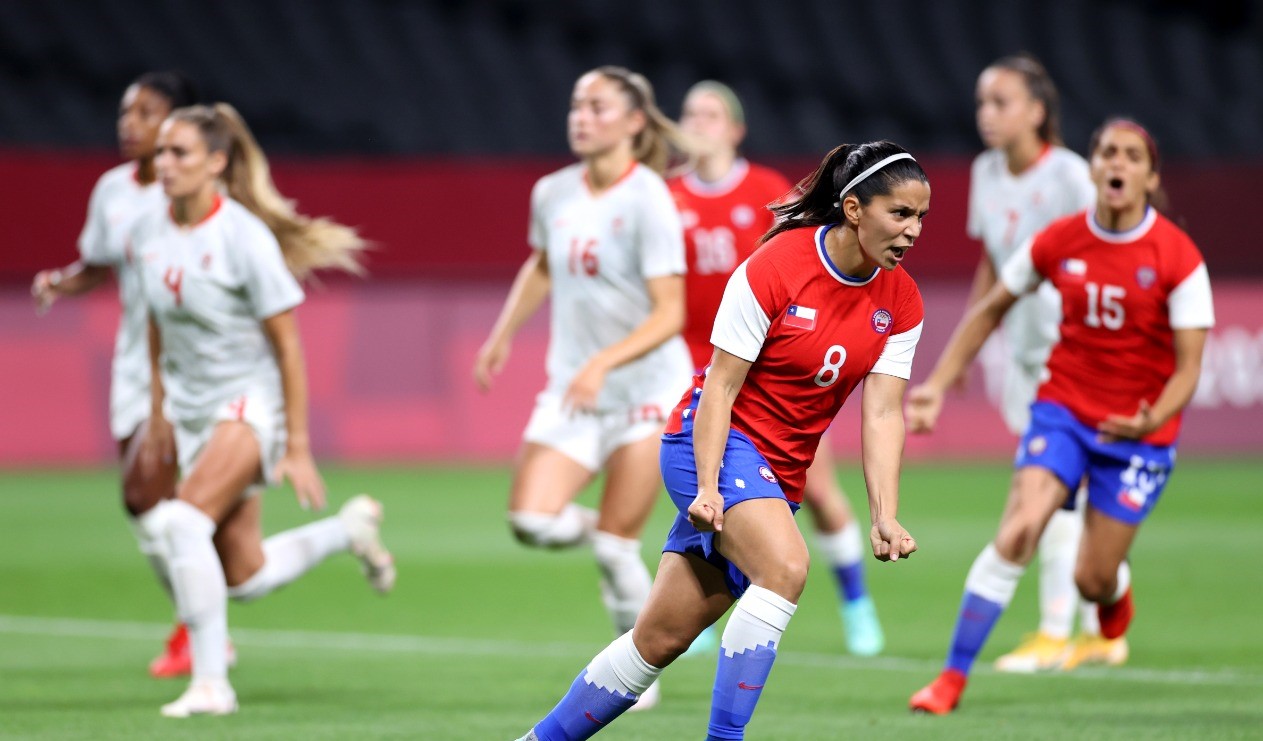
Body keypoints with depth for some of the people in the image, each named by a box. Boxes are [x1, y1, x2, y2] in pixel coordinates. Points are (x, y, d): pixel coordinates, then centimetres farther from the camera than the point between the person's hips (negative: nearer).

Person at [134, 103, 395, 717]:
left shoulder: (244, 237, -18)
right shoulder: (148, 233, 0)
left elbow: (288, 346, -14)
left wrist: (298, 447, -14)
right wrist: (158, 414, 18)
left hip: (251, 404, -7)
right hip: (193, 413, 7)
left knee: (182, 520, -29)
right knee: (244, 578, 7)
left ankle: (211, 682, -21)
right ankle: (349, 530, 36)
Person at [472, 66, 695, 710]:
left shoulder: (647, 200, -15)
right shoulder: (552, 193, 3)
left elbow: (669, 314, -20)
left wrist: (604, 363, -31)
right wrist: (504, 331, 19)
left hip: (646, 390, -5)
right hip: (572, 391, 5)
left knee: (615, 547, -6)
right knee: (532, 520, -12)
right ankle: (609, 535, 22)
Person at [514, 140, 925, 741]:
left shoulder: (901, 302, -2)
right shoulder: (774, 269, -18)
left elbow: (883, 412, -4)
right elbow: (721, 384, -15)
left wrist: (884, 516, -15)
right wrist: (708, 486, -23)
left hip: (780, 475, 6)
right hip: (716, 443, -6)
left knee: (662, 637, 4)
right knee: (785, 567, -32)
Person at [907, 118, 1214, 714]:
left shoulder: (1178, 258, -13)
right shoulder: (1058, 243, -5)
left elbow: (1188, 367, -13)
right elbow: (991, 310, 9)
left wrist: (1153, 420, -33)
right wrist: (936, 386, 4)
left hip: (1138, 432, -1)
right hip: (1063, 407, 1)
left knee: (1092, 579, 1)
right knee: (1015, 533, -20)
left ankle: (1116, 588, 42)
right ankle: (952, 677, -14)